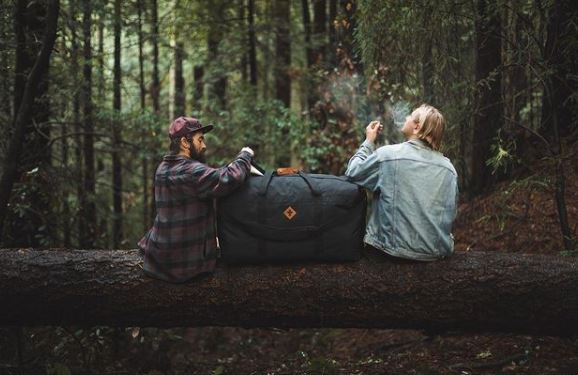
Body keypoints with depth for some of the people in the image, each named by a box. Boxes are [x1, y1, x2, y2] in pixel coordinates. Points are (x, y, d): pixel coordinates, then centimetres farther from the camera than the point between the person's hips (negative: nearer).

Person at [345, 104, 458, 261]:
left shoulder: (387, 155, -10)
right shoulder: (449, 168, 2)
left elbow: (352, 173, 4)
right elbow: (451, 213, 10)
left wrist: (368, 142, 16)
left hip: (390, 252, -4)